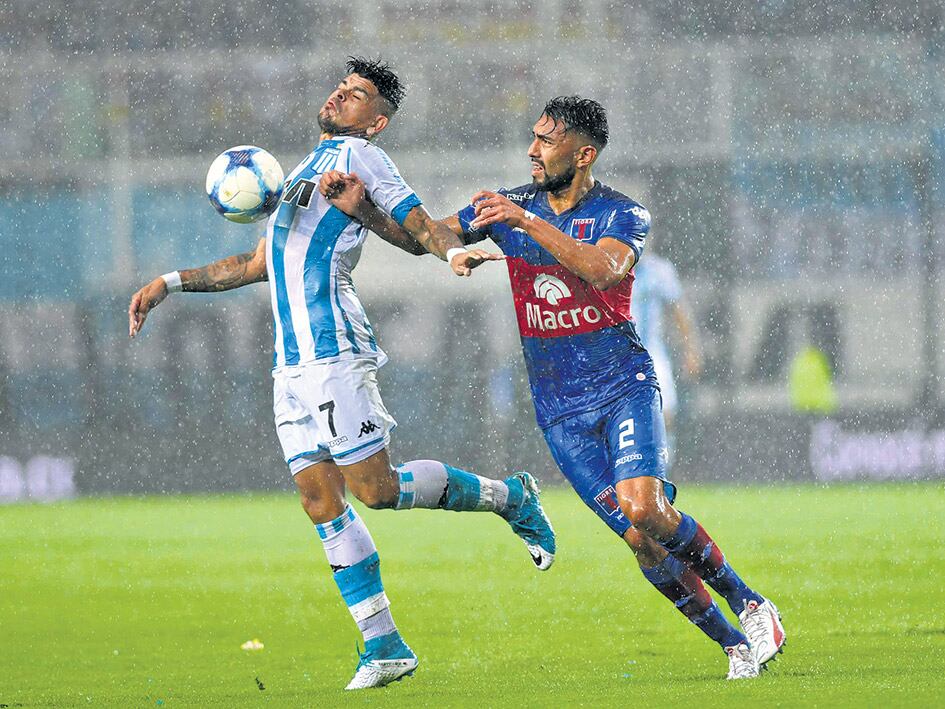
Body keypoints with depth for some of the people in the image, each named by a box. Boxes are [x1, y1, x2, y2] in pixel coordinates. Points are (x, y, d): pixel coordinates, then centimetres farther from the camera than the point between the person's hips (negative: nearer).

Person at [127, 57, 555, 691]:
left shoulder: (358, 156, 2)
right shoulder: (309, 170, 26)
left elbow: (420, 224, -7)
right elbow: (258, 264, 34)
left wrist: (453, 250, -30)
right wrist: (171, 283, 30)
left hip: (334, 349, -8)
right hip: (292, 362, 8)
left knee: (375, 488, -11)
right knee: (321, 499, 0)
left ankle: (508, 496, 9)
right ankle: (384, 644, 0)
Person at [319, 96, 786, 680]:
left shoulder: (622, 214, -6)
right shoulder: (510, 206, 6)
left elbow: (603, 268, -28)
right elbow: (422, 239, 6)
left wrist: (529, 223, -37)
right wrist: (363, 210, -12)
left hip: (624, 387, -3)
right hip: (559, 408, 3)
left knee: (645, 508, -25)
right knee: (643, 543, -7)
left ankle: (747, 602, -4)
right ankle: (734, 644, 5)